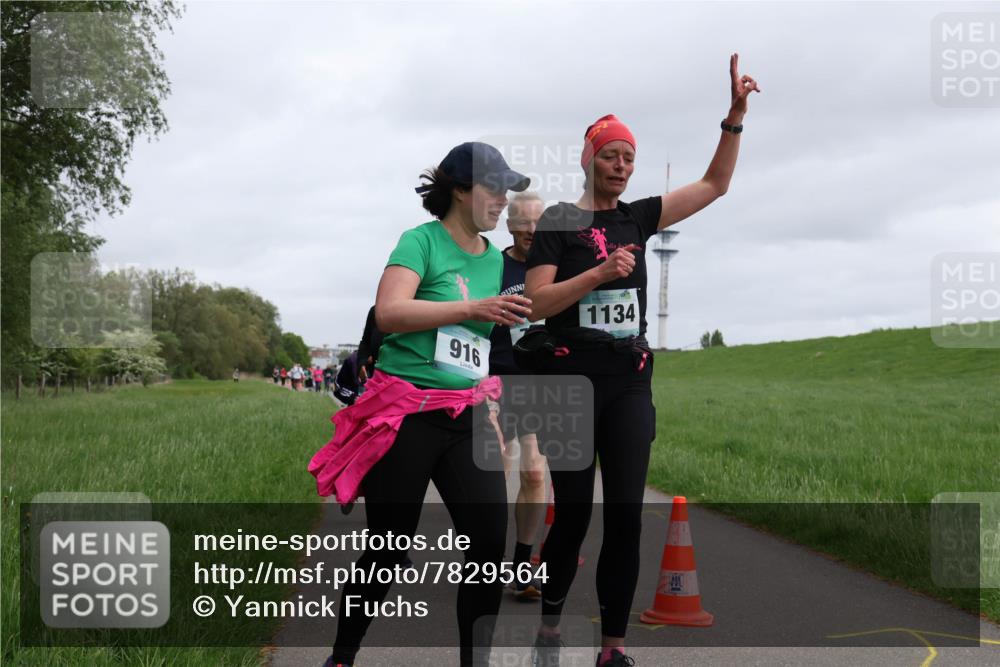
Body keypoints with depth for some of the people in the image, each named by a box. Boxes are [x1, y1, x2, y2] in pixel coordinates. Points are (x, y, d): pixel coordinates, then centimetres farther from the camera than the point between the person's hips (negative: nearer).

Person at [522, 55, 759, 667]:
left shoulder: (638, 218, 12)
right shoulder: (558, 221, -1)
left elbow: (715, 185, 12)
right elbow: (536, 302, -9)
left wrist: (737, 111, 3)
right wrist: (600, 272, -20)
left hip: (630, 382, 4)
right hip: (571, 377, -4)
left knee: (626, 514, -1)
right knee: (574, 512, 0)